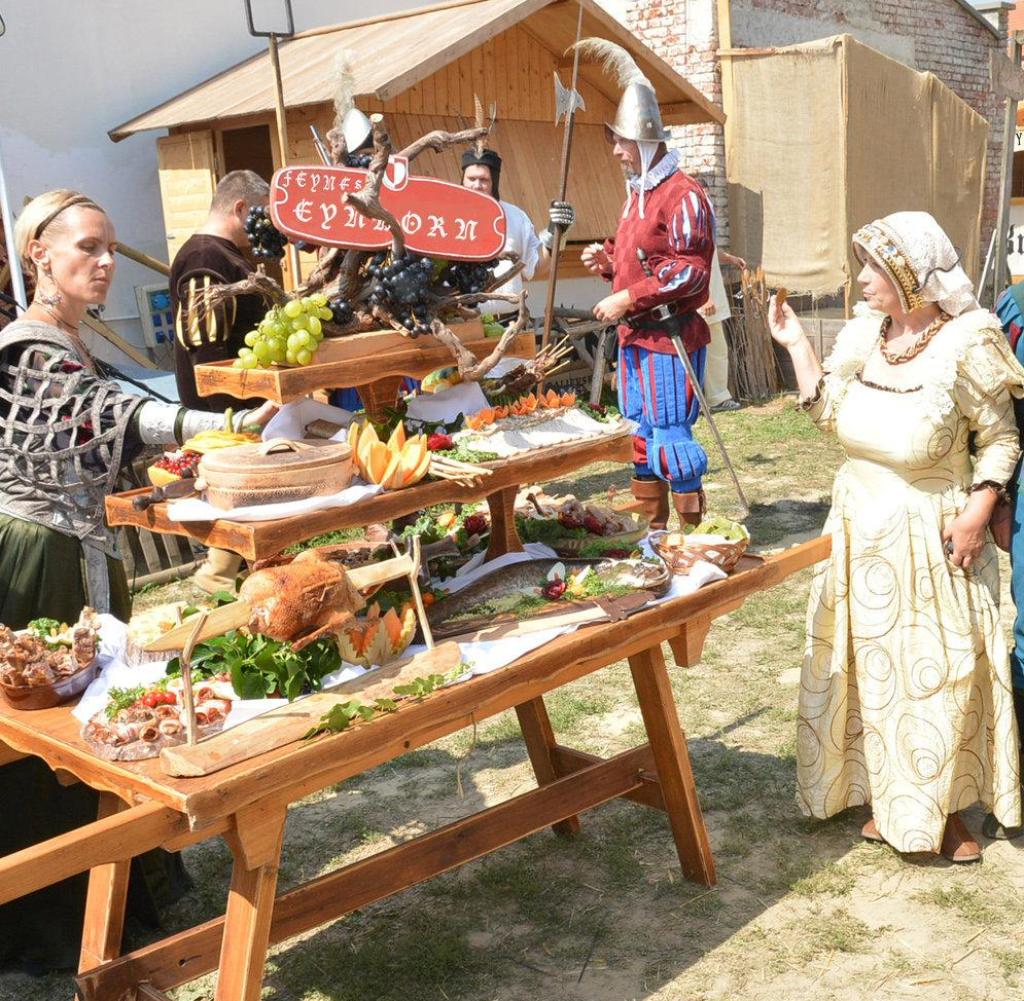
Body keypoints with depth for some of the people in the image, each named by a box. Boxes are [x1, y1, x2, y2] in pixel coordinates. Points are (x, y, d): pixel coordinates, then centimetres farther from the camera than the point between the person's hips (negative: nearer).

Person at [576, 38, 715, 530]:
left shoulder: (683, 194, -13)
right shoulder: (636, 193, 15)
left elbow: (689, 271, -19)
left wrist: (628, 299, -20)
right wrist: (607, 262, 5)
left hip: (670, 337, -9)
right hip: (634, 337, 9)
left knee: (671, 436, -6)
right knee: (640, 435, 14)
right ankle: (651, 529, 25)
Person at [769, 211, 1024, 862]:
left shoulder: (965, 345, -16)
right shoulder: (864, 333, 0)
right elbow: (828, 412, 5)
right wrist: (795, 342, 0)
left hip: (932, 538, -5)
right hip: (862, 531, 6)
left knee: (939, 671, 5)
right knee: (872, 667, 14)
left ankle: (947, 809, 22)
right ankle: (888, 798, 31)